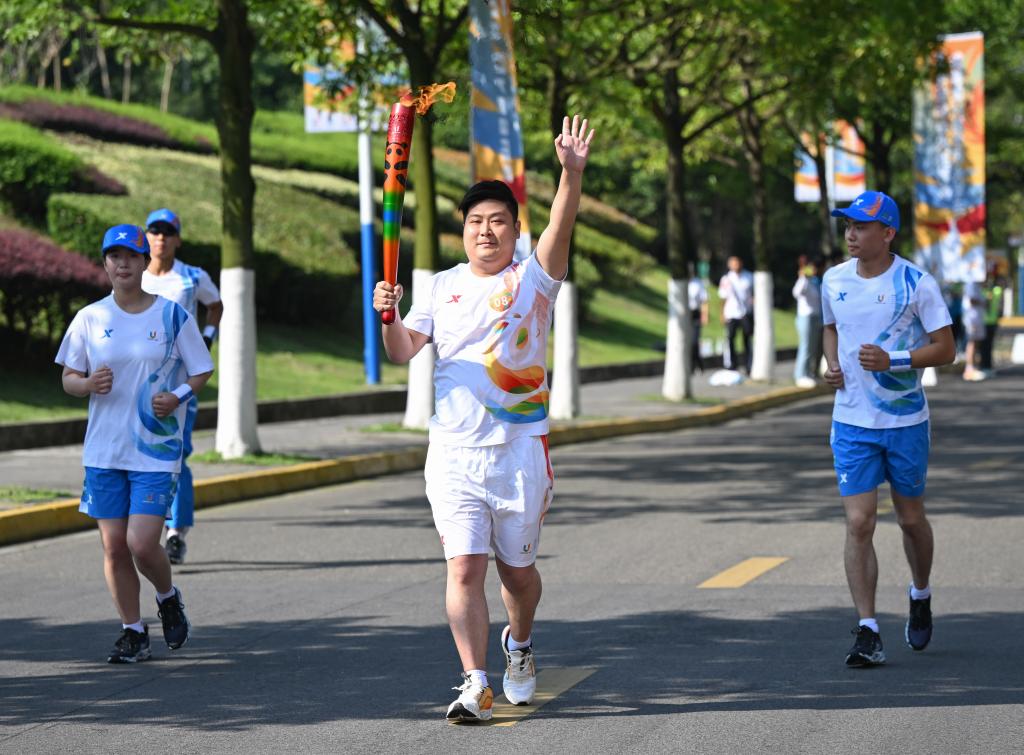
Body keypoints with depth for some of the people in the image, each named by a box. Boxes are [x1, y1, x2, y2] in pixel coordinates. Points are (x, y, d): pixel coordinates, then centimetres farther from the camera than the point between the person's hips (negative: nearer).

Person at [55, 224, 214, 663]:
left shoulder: (172, 315, -2)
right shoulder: (90, 318, 3)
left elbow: (201, 372, 4)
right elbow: (68, 378, 10)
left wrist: (178, 397, -15)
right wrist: (89, 384, -13)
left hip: (157, 449, -3)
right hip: (104, 449, 3)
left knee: (142, 544, -12)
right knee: (114, 547, 3)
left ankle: (168, 599, 20)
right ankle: (132, 632, 18)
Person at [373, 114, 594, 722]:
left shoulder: (533, 278, -2)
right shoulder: (444, 287, 8)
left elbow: (561, 229, -20)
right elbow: (403, 352, 7)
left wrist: (573, 171, -36)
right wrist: (389, 314, -14)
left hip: (520, 448, -1)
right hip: (454, 450, 2)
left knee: (517, 568, 12)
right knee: (464, 566, -9)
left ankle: (520, 642, 41)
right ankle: (476, 684, -8)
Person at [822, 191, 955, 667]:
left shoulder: (916, 284, -10)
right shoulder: (834, 280, 3)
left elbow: (946, 349, -8)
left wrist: (893, 360, -21)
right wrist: (832, 364, 1)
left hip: (905, 420, -2)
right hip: (851, 421, 2)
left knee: (910, 517, 12)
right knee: (859, 523, -8)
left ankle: (921, 598, 40)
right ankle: (868, 632, -7)